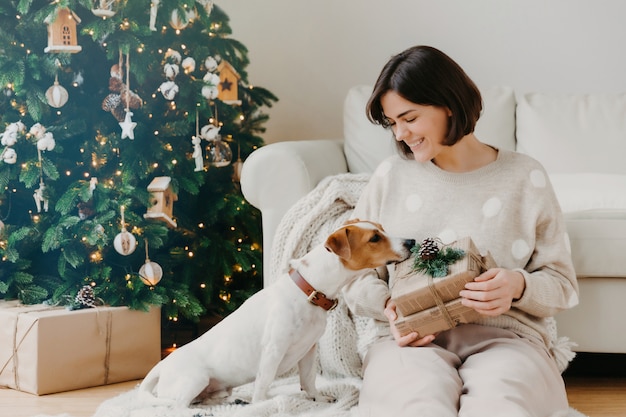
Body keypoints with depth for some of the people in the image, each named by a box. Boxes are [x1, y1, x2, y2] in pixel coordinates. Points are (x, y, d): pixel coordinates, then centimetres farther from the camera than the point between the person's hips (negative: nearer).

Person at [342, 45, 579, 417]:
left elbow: (563, 285, 10)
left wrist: (518, 286, -12)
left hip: (504, 339, 0)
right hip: (414, 340, 1)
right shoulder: (392, 175, 13)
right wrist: (388, 305, -6)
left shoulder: (525, 177, 7)